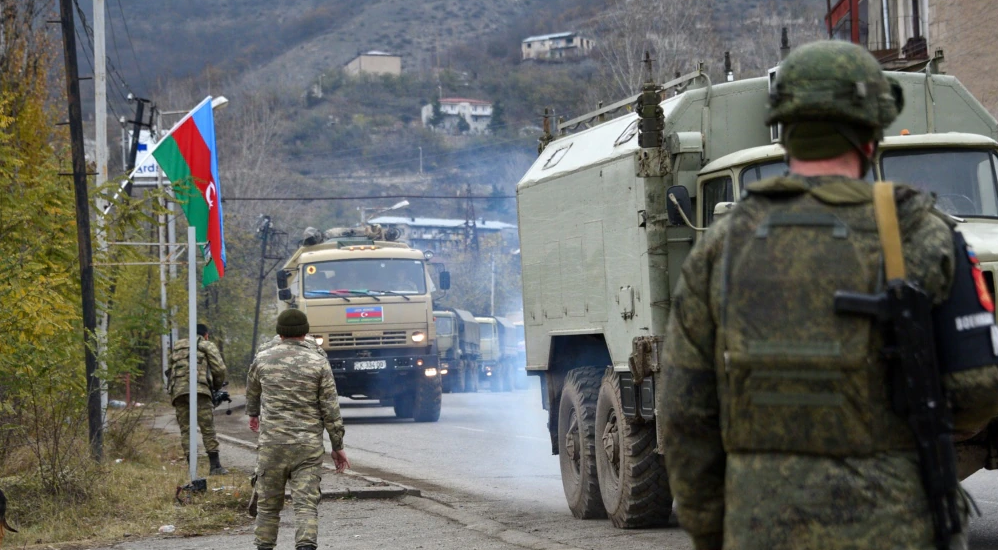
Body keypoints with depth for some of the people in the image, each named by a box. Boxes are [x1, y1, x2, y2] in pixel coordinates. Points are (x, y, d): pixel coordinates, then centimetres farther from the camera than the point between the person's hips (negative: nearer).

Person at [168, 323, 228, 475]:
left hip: (177, 392, 4)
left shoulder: (177, 346, 27)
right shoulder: (207, 345, 13)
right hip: (198, 389, -4)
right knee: (208, 428, -1)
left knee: (185, 429, 5)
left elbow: (171, 369, 22)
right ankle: (215, 466, -5)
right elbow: (219, 368, 4)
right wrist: (217, 386, 19)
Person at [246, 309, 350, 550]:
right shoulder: (319, 364, -2)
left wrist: (252, 413, 47)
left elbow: (252, 391, 26)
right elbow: (330, 410, -2)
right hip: (308, 446, -1)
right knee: (306, 505, -6)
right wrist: (338, 446, 6)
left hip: (272, 445, 1)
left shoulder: (263, 359, 5)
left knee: (268, 505, 14)